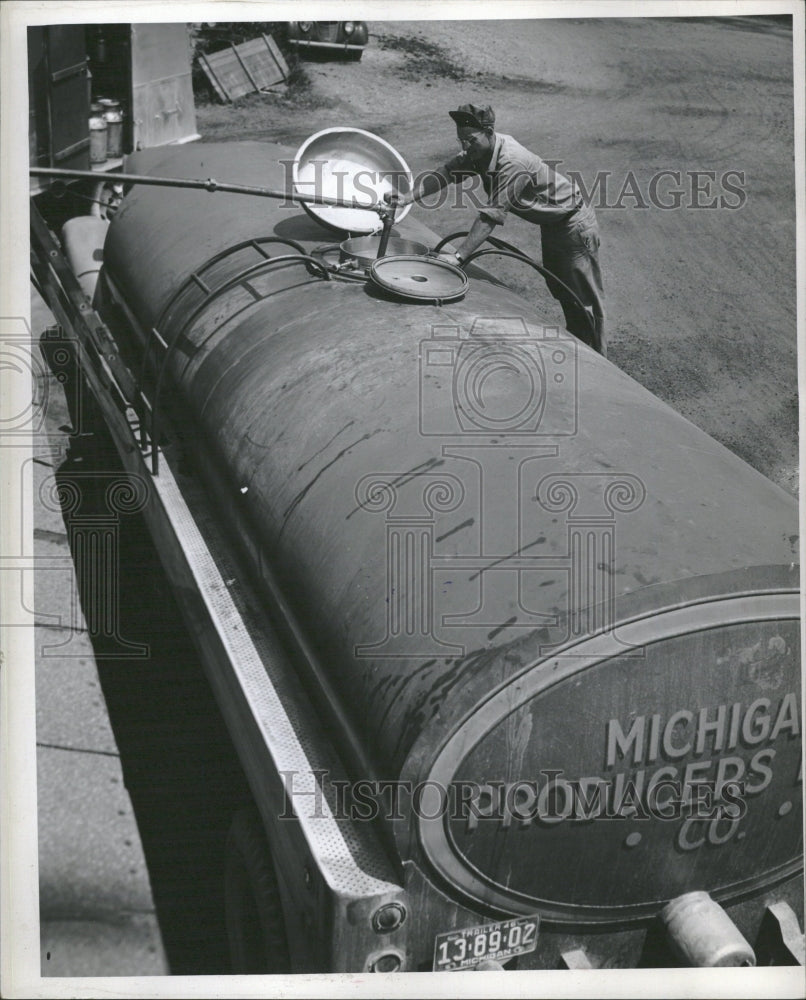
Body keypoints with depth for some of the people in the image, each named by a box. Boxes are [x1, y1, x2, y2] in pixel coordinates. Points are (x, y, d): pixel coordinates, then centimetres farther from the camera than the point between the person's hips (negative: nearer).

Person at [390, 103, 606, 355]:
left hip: (573, 226, -10)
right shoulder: (479, 150, -7)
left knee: (585, 300, -1)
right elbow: (446, 172, -11)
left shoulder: (511, 162, -34)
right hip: (551, 225, 10)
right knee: (560, 292, 20)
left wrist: (458, 256, -43)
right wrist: (408, 197, -25)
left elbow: (491, 216, -39)